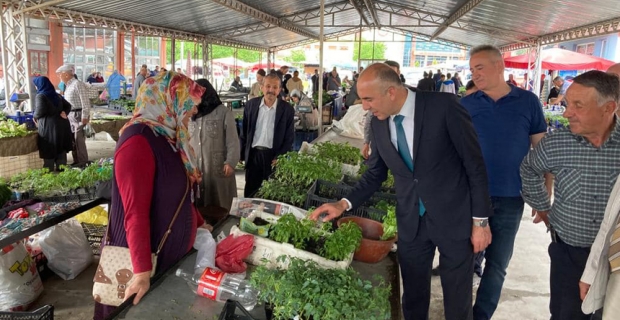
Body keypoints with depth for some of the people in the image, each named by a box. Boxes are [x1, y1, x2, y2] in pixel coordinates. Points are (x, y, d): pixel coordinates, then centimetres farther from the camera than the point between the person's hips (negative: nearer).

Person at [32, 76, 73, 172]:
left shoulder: (40, 96, -6)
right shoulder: (57, 95, 16)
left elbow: (40, 110, -19)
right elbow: (68, 106, 20)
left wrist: (35, 117, 0)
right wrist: (64, 113, 3)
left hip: (49, 126, -7)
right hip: (62, 124, 7)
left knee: (49, 153, 0)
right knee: (61, 150, 12)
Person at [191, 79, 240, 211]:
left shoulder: (224, 112, -1)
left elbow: (232, 140, -5)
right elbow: (187, 139, 16)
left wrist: (230, 162, -13)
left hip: (218, 167, -4)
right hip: (196, 167, 5)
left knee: (220, 206, 2)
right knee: (198, 205, 8)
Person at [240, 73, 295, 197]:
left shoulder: (287, 109, -4)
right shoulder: (251, 104, 2)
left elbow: (289, 138, -2)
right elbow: (244, 131, 8)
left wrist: (279, 158, -10)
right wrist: (241, 154, 6)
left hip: (273, 155, -2)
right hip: (253, 154, 2)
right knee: (250, 193, 10)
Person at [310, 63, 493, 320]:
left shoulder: (443, 106, -17)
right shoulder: (378, 123, -2)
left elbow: (474, 163, -11)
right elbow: (375, 173, 9)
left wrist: (480, 220, -9)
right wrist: (344, 204, -4)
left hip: (454, 218, -4)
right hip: (410, 222, 4)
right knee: (413, 297, 17)